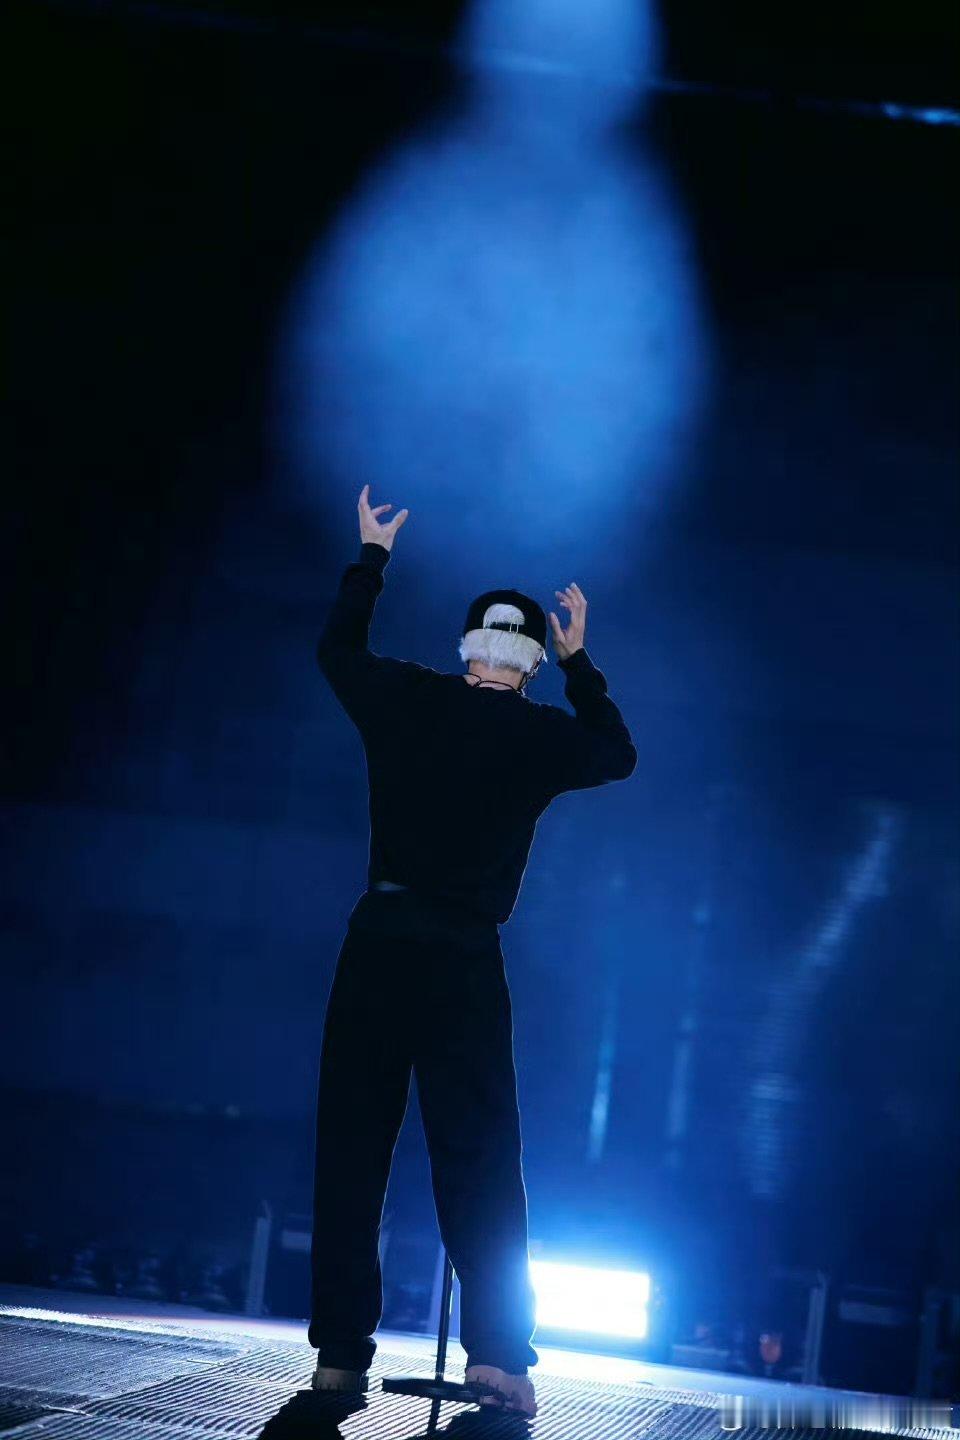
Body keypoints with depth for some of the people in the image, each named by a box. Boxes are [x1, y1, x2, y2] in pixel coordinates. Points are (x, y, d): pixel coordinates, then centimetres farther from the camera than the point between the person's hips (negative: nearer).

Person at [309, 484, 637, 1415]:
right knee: (479, 1154, 3)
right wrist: (578, 662, 26)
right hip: (464, 955, -1)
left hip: (379, 939, 1)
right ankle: (498, 1348, -6)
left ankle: (342, 1350, 3)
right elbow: (618, 754, 21)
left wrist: (372, 556, 36)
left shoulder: (404, 700, 4)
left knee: (353, 1146, 5)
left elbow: (337, 648, 25)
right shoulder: (541, 735, 0)